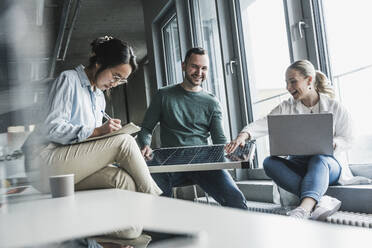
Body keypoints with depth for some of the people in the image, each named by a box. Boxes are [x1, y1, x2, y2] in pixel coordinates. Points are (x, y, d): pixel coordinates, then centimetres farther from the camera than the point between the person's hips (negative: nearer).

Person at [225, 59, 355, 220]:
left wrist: (331, 143, -20)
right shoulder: (287, 108, 7)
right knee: (269, 162, -28)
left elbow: (347, 140, 4)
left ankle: (303, 209, -61)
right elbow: (264, 124, -10)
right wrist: (243, 136, -30)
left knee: (318, 159, -38)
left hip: (329, 165, -2)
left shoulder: (335, 107, 3)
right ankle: (320, 200, -42)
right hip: (299, 165, 3)